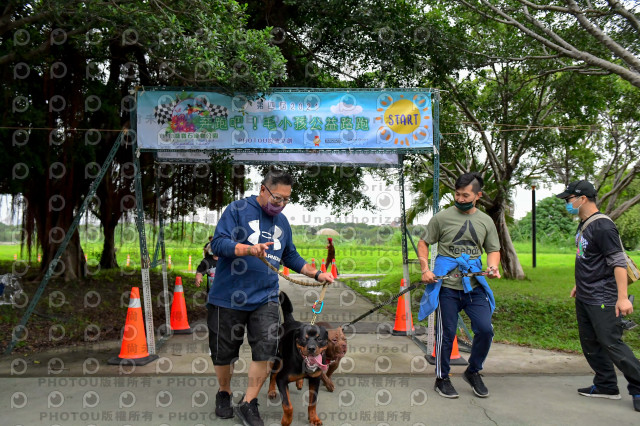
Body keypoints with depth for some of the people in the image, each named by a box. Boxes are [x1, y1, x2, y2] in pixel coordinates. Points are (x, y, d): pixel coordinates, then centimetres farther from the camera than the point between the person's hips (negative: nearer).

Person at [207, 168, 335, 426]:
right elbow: (217, 243, -16)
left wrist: (317, 274, 16)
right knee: (224, 353, 10)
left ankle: (248, 404, 10)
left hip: (265, 298, 4)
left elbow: (290, 257, 24)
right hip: (229, 297, -4)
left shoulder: (282, 222, 13)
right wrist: (249, 249, -30)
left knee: (266, 350, -8)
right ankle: (224, 394, 37)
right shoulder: (238, 209, -6)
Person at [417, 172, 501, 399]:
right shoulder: (442, 217, -1)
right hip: (447, 286, -3)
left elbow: (493, 250, 16)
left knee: (485, 330, -4)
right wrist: (425, 269, -9)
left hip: (475, 286, 3)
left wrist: (493, 266, -6)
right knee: (446, 334, 4)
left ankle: (473, 372, 22)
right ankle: (442, 379, 22)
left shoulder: (486, 221, 9)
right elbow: (423, 243, 4)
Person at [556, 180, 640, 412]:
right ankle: (606, 386, 26)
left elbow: (619, 262, -22)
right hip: (584, 298, 10)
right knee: (591, 345, 14)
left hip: (603, 299, -10)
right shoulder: (583, 226, 10)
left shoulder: (603, 226, -18)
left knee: (611, 344, -7)